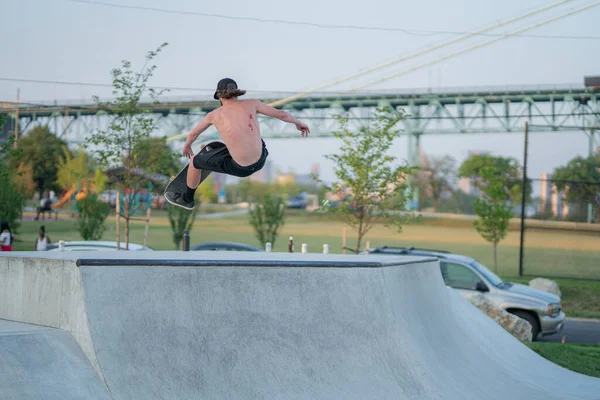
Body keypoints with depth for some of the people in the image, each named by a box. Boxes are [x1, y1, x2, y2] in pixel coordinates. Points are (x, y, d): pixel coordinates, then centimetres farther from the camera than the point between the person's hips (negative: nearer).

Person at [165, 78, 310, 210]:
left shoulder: (214, 114, -3)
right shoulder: (251, 104, -3)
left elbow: (193, 133, 15)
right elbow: (281, 114, 2)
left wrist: (186, 146, 38)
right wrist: (298, 123, 23)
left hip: (240, 167, -3)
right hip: (260, 160, 3)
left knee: (194, 161, 21)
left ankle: (187, 199, 43)